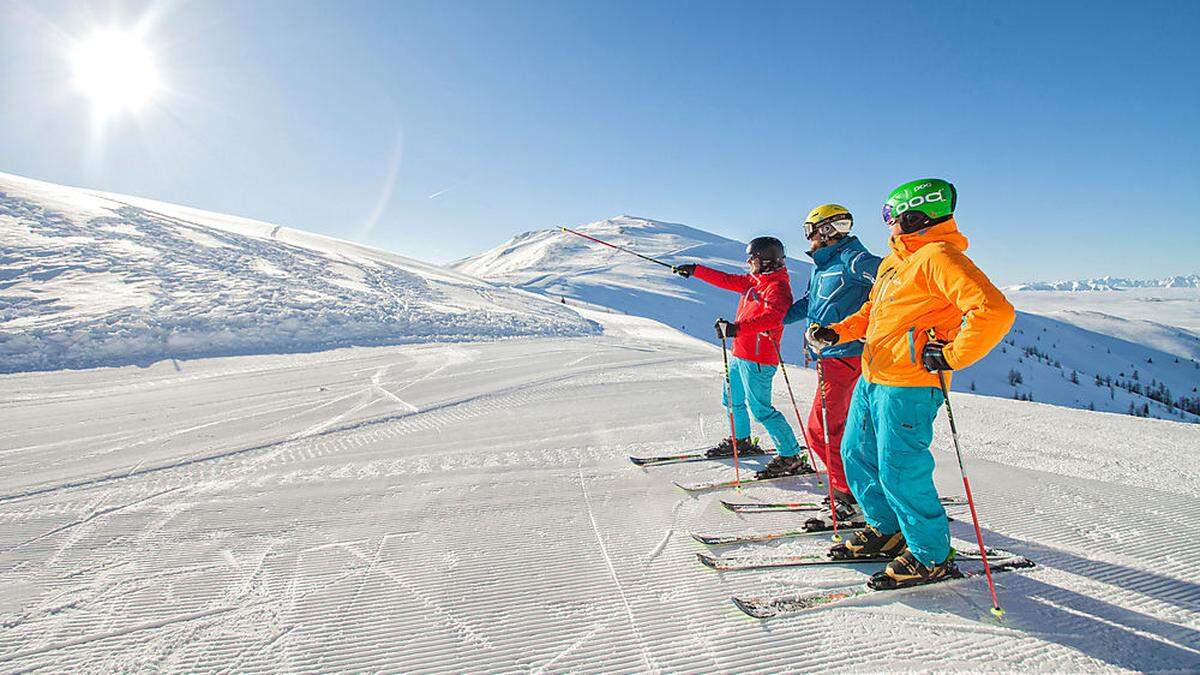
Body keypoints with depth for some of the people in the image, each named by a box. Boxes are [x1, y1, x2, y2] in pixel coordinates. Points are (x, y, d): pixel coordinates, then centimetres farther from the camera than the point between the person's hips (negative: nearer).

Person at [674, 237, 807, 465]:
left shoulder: (777, 287, -16)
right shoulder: (753, 281, 13)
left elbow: (772, 317, -32)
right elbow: (726, 280, 23)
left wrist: (737, 328, -44)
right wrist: (695, 270, 23)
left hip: (757, 360, -10)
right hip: (740, 354, 10)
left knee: (761, 409, -9)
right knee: (733, 399, 23)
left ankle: (792, 456, -1)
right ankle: (741, 440, 42)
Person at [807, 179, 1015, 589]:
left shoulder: (940, 257, -14)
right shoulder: (895, 259, 16)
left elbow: (994, 311, -25)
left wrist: (951, 357, -20)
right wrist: (836, 332, 13)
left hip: (908, 386, -10)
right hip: (871, 380, 10)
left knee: (900, 473, -4)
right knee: (858, 456, 17)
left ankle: (932, 558, 16)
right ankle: (886, 532, 35)